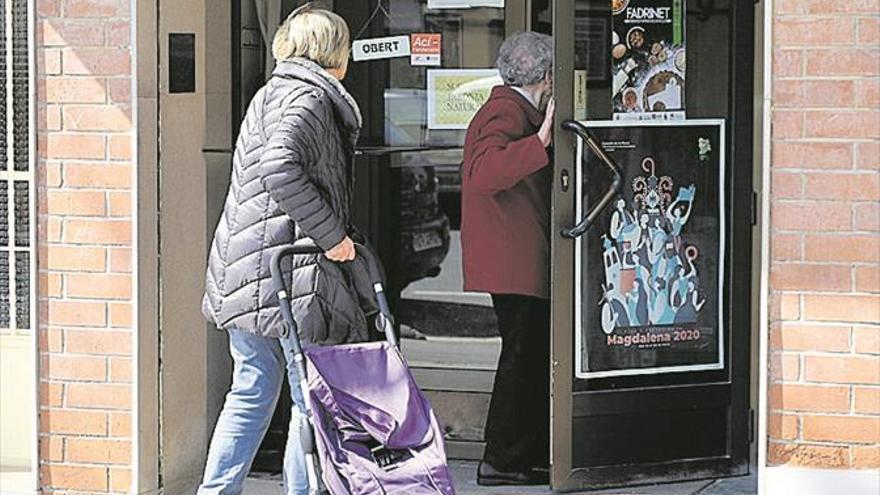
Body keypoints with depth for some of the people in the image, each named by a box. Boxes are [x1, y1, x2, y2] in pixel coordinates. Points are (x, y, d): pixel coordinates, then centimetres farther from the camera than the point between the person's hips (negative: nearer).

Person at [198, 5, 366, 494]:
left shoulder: (271, 94, 22)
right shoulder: (310, 96, -9)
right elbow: (280, 169, -25)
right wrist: (331, 235, -19)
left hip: (242, 270, 10)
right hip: (289, 271, -10)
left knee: (251, 392, 14)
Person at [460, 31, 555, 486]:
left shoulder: (520, 110, 20)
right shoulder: (506, 112, -14)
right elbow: (483, 172, -32)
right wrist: (541, 142, -40)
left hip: (525, 264, 11)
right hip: (516, 265, -11)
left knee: (537, 358, 13)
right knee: (522, 357, -7)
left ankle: (534, 454, 19)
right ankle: (501, 461, -3)